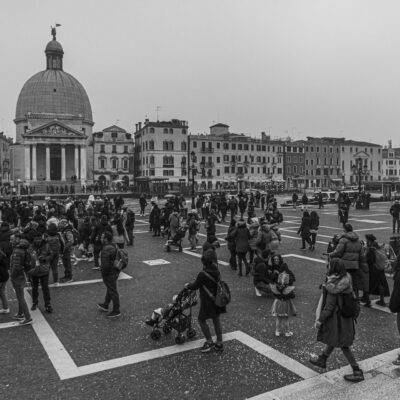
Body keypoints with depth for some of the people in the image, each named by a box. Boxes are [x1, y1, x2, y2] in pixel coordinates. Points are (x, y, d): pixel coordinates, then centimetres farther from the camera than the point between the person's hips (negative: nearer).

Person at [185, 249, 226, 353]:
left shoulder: (202, 274, -22)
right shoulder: (217, 272, -2)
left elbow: (195, 286, -11)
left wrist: (187, 286, 10)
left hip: (207, 301, -7)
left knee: (201, 320, 9)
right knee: (216, 319, 17)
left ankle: (209, 342, 7)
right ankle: (219, 343, 23)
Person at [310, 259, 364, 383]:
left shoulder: (333, 287, -27)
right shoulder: (346, 279, -6)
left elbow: (329, 307, -22)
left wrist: (319, 320, -11)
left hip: (336, 319, -8)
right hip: (346, 317, 8)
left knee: (343, 345, 6)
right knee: (332, 340, 24)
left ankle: (357, 373, 14)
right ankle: (322, 360, 43)